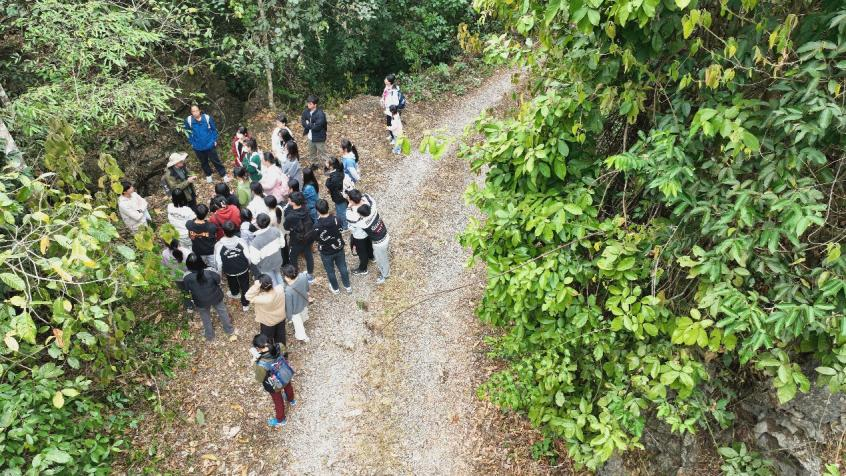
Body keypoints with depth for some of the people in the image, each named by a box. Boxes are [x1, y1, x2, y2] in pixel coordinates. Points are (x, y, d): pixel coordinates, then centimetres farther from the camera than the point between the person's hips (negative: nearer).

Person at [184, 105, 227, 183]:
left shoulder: (207, 118, -16)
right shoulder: (188, 120, -11)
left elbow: (214, 129, -2)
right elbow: (188, 132, 5)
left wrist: (214, 140, -2)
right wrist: (192, 143, 5)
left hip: (210, 145, -2)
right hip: (198, 147, 2)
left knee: (215, 160, 8)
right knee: (203, 162, 19)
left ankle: (224, 175, 22)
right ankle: (208, 175, 40)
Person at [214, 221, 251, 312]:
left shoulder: (219, 245, -29)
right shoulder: (241, 241, -26)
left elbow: (219, 262, -18)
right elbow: (248, 256, -15)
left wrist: (220, 272, 2)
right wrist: (248, 266, 7)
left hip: (229, 271, 0)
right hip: (243, 269, 0)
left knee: (232, 283, 33)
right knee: (244, 286, 23)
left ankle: (235, 293, 63)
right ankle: (245, 304, 39)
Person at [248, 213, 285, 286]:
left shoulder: (255, 242, -36)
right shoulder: (275, 230, -23)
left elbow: (255, 260, -25)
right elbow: (282, 244, -6)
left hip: (266, 266, -5)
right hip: (278, 261, 5)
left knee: (272, 282, 22)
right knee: (277, 274, 35)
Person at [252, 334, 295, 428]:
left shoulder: (262, 364, -43)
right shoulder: (278, 347, -31)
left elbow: (259, 379, -23)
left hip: (275, 385, -5)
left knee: (278, 401, 25)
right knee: (288, 387, 38)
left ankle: (281, 420, 53)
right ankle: (291, 400, 71)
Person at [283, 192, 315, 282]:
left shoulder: (290, 216, -32)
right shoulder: (305, 209, -18)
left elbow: (286, 227, -15)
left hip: (297, 241, -5)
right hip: (308, 237, 5)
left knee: (293, 257, 19)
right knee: (308, 255, 22)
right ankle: (311, 275, 41)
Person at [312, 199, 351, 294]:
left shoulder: (317, 226, -31)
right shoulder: (337, 219, -22)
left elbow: (316, 239, -15)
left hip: (326, 252, -3)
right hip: (339, 249, 3)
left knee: (330, 271, 22)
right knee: (343, 267, 25)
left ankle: (335, 289, 44)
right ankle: (347, 287, 43)